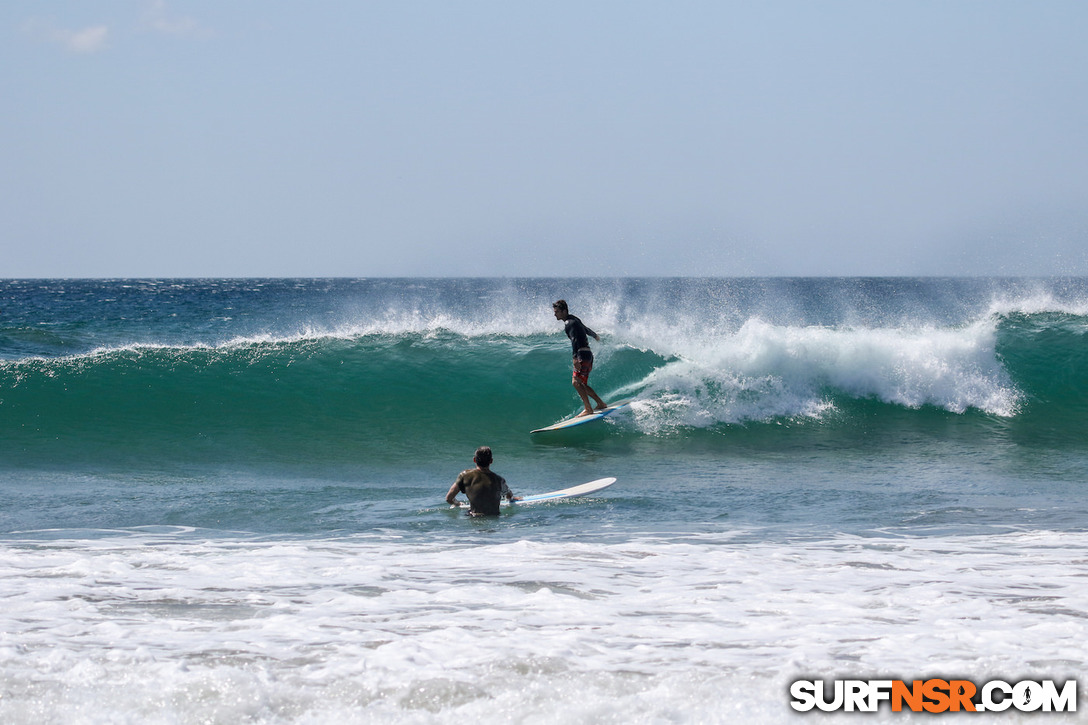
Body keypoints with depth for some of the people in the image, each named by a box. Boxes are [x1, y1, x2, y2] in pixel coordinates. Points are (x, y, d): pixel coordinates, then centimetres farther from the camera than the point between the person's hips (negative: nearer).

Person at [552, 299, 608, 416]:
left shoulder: (569, 323, -11)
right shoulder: (574, 320, 20)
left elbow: (574, 339, -25)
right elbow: (586, 329, 38)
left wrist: (575, 357, -37)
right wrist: (595, 336, 59)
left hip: (583, 354, -10)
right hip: (588, 354, 10)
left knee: (576, 382, -18)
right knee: (581, 384, 14)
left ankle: (588, 409, -23)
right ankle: (601, 404, 20)